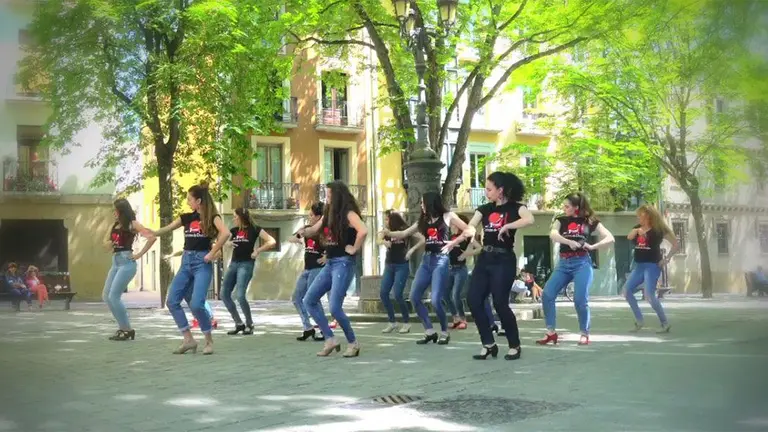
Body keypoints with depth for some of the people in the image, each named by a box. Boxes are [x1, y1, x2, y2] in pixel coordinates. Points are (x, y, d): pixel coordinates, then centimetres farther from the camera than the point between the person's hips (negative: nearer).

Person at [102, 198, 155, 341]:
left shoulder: (132, 224, -4)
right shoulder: (114, 225, 17)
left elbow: (152, 237, -14)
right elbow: (106, 243, 23)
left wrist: (139, 254, -13)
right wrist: (109, 243, -1)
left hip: (127, 262, -8)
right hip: (115, 262, 8)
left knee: (113, 296, -13)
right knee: (106, 296, 6)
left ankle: (127, 330, -3)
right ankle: (123, 327, 14)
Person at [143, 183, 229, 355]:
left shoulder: (212, 217, -6)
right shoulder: (187, 217, 12)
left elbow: (225, 233, -23)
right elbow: (168, 228, 5)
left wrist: (212, 253, -20)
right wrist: (154, 233, -15)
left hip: (202, 263, -7)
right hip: (186, 262, 7)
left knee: (196, 304, -18)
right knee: (172, 300, -1)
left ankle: (209, 341, 1)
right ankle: (188, 339, 7)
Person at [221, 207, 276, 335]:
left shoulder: (254, 229, -3)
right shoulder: (234, 230, 13)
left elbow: (272, 242, -9)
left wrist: (257, 251, -11)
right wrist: (227, 243, -7)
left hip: (246, 264, -7)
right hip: (233, 263, 7)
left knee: (240, 295, -18)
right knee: (224, 294, 1)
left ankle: (249, 325, 0)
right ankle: (239, 324, 10)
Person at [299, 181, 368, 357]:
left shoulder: (349, 214, -13)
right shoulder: (329, 214, 12)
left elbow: (363, 231, -31)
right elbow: (314, 230, 20)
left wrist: (354, 249, -20)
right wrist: (304, 232, -1)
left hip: (344, 263, -9)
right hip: (330, 264, 9)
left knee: (334, 307, -13)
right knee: (309, 300, 6)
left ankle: (353, 343, 6)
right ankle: (330, 339, 9)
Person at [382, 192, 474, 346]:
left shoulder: (448, 216, 0)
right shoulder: (423, 221, 14)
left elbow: (469, 231, -4)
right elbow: (403, 234, 11)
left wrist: (453, 242, -9)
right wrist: (389, 233, -5)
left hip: (440, 260, -6)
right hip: (426, 260, 6)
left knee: (436, 300, -13)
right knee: (414, 297, -2)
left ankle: (444, 333, 7)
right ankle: (429, 331, 8)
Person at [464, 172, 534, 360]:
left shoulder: (515, 207, -5)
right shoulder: (485, 209, 11)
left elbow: (529, 219, -27)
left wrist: (506, 227, -24)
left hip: (504, 260, -6)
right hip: (485, 258, 6)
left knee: (500, 303, -8)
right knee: (474, 300, -2)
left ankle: (515, 345, 10)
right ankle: (488, 344, 10)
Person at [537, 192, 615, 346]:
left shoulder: (590, 221, 4)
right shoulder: (561, 220, 9)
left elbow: (610, 238, 1)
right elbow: (553, 235, -11)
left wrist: (592, 246, -12)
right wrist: (569, 242, -24)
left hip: (582, 263, -3)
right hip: (564, 263, 3)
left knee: (580, 299, -12)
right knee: (547, 294, -10)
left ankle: (585, 334, 7)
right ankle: (551, 333, -1)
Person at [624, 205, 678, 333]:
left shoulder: (659, 229, -7)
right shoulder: (638, 228, 11)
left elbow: (675, 244, -5)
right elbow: (629, 237, -9)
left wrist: (666, 259, -11)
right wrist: (637, 230, -27)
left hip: (652, 266, -8)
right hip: (639, 266, 8)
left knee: (649, 295, -18)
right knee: (627, 290, 2)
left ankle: (665, 323, -6)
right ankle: (639, 320, 9)